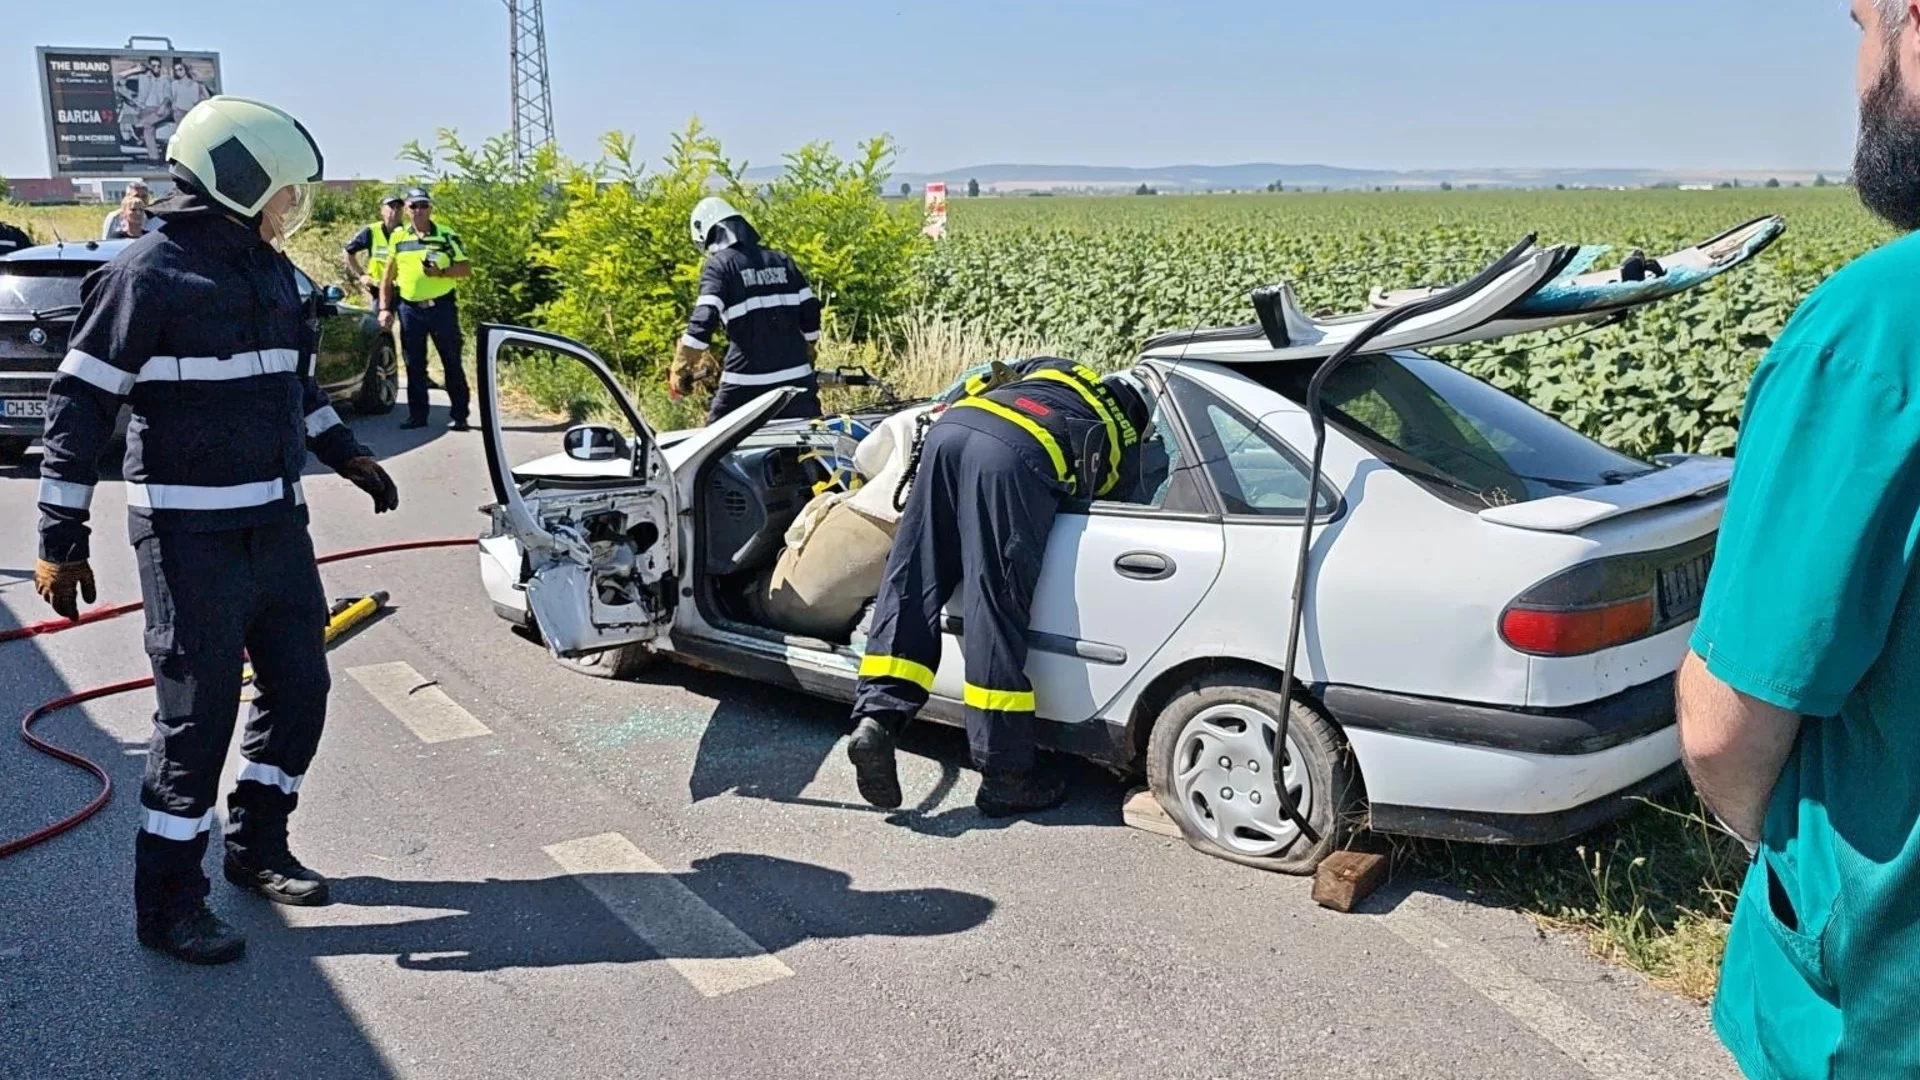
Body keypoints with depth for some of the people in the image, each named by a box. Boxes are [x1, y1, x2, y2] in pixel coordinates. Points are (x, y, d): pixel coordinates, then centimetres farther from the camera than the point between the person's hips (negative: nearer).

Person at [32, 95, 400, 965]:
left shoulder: (270, 270, 11)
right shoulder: (150, 273, -13)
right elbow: (79, 403, -13)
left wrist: (346, 454, 18)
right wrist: (60, 538, -16)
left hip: (277, 525, 8)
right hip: (192, 536, -8)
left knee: (299, 689, 12)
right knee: (197, 715, -2)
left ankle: (256, 849, 32)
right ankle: (168, 904, 14)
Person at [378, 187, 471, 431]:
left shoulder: (447, 236, 2)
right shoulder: (398, 237, 9)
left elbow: (466, 269, 0)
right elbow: (388, 276, 12)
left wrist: (442, 272, -17)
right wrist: (384, 308, 6)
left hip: (441, 307, -3)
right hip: (409, 309, 3)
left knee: (452, 363, 0)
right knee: (414, 365, 8)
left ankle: (459, 415, 5)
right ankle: (417, 415, 16)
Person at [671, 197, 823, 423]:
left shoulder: (719, 265, -3)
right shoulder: (782, 261, 13)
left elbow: (703, 321, -14)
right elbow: (810, 312, 13)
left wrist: (679, 371, -10)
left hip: (746, 381, -4)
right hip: (796, 377, 4)